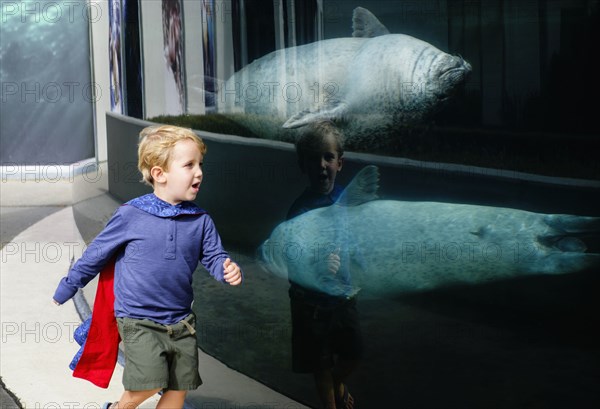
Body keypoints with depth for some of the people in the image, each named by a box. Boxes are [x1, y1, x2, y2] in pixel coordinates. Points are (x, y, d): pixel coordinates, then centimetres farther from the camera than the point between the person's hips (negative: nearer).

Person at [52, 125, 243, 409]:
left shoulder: (200, 221, 0)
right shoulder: (130, 216, -9)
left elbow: (214, 257, 6)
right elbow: (95, 255, 1)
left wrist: (228, 271, -19)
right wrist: (65, 291, 10)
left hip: (181, 322, 4)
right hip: (138, 320, -4)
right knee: (148, 384, -17)